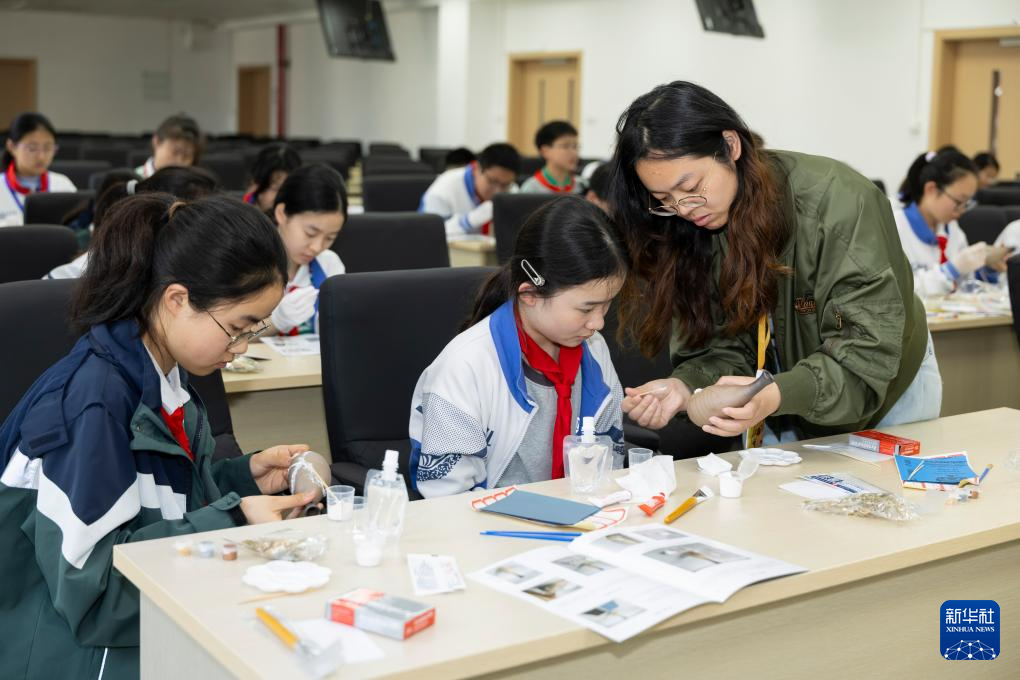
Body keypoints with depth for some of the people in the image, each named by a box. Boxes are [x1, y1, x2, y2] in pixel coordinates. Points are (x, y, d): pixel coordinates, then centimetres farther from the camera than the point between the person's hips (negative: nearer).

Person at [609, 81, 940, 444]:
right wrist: (684, 386, -36)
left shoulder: (839, 202, -31)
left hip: (886, 391, -3)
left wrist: (773, 397, -50)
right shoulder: (688, 234, -17)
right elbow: (723, 349, -14)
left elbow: (864, 358, -33)